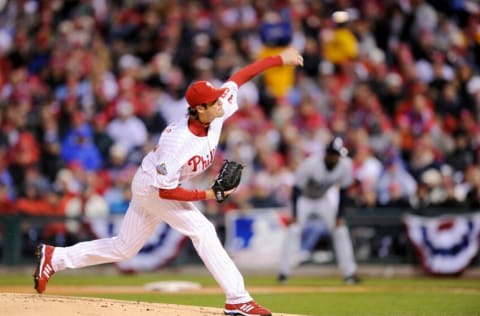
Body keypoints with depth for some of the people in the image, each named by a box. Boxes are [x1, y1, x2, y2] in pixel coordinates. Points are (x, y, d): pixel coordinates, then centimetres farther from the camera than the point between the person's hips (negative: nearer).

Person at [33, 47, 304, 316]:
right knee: (202, 231, -16)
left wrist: (279, 59, -6)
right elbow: (166, 191, -29)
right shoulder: (178, 142, -35)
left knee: (124, 248, 15)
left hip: (151, 185, 8)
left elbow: (238, 78, -5)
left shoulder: (217, 114, -15)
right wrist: (208, 195, -28)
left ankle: (55, 257, 24)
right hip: (151, 186, -8)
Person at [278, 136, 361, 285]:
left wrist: (339, 216, -10)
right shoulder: (310, 165, -33)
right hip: (304, 199, -4)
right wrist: (295, 215, -27)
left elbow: (343, 191, -8)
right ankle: (283, 272, -15)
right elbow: (297, 189, -24)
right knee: (294, 230, -20)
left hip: (325, 200, 4)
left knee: (341, 231, -5)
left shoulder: (345, 165, -21)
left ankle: (349, 273, 1)